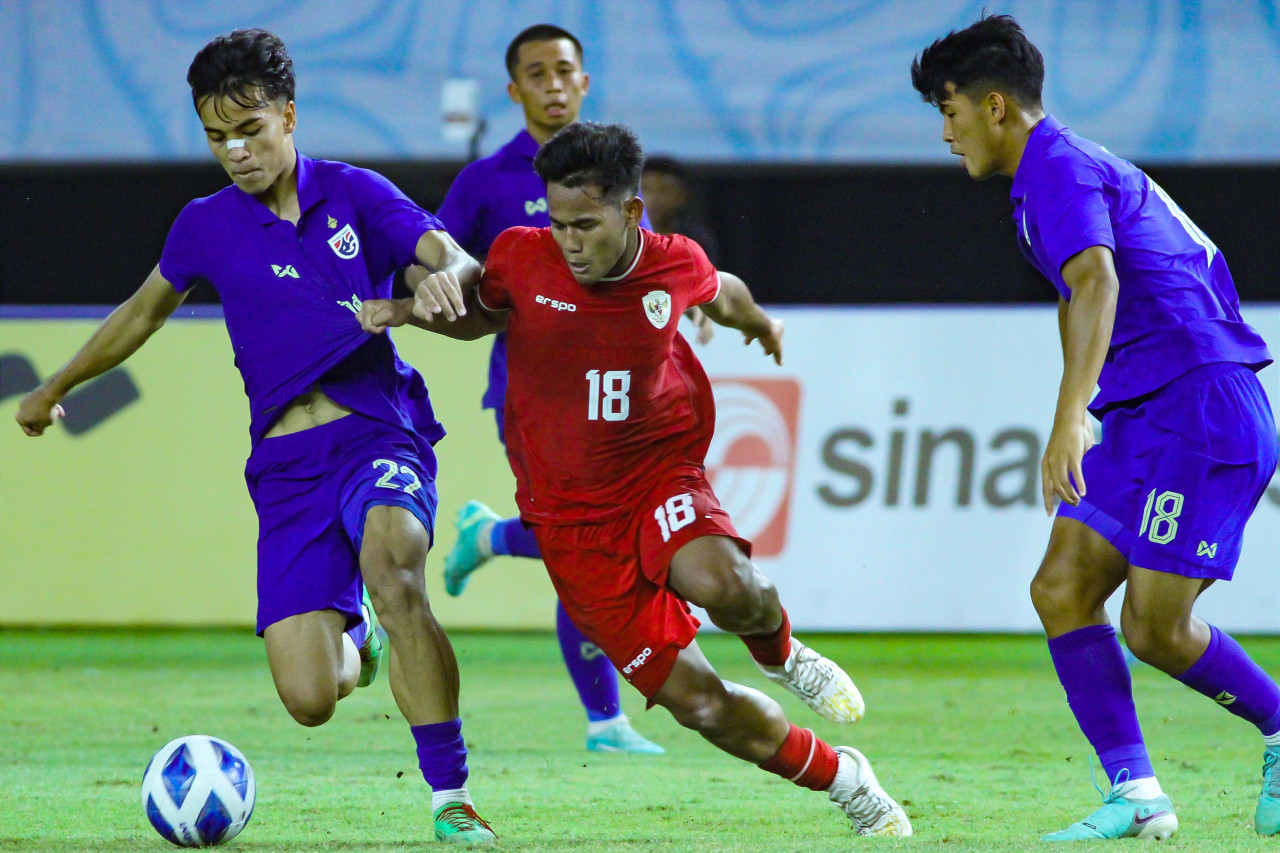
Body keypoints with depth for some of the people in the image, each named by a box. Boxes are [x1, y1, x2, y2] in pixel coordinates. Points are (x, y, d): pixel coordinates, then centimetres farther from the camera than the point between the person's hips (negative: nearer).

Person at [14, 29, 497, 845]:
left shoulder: (353, 195, 4)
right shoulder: (207, 226, 11)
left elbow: (454, 258, -7)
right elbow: (144, 312, 28)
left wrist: (448, 274, -32)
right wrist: (55, 388, 39)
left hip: (381, 432, -2)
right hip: (288, 463, 2)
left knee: (392, 570, -36)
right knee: (308, 699, -11)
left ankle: (451, 799, -26)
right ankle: (351, 638, 30)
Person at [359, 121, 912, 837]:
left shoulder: (675, 266, -9)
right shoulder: (521, 258, -11)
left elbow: (720, 294, 17)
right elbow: (480, 315, 13)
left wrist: (760, 324, 39)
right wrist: (406, 311, -6)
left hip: (661, 473, 0)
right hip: (571, 517, 0)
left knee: (722, 585, -36)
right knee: (697, 701, -6)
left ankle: (780, 651, 2)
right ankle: (839, 778, 17)